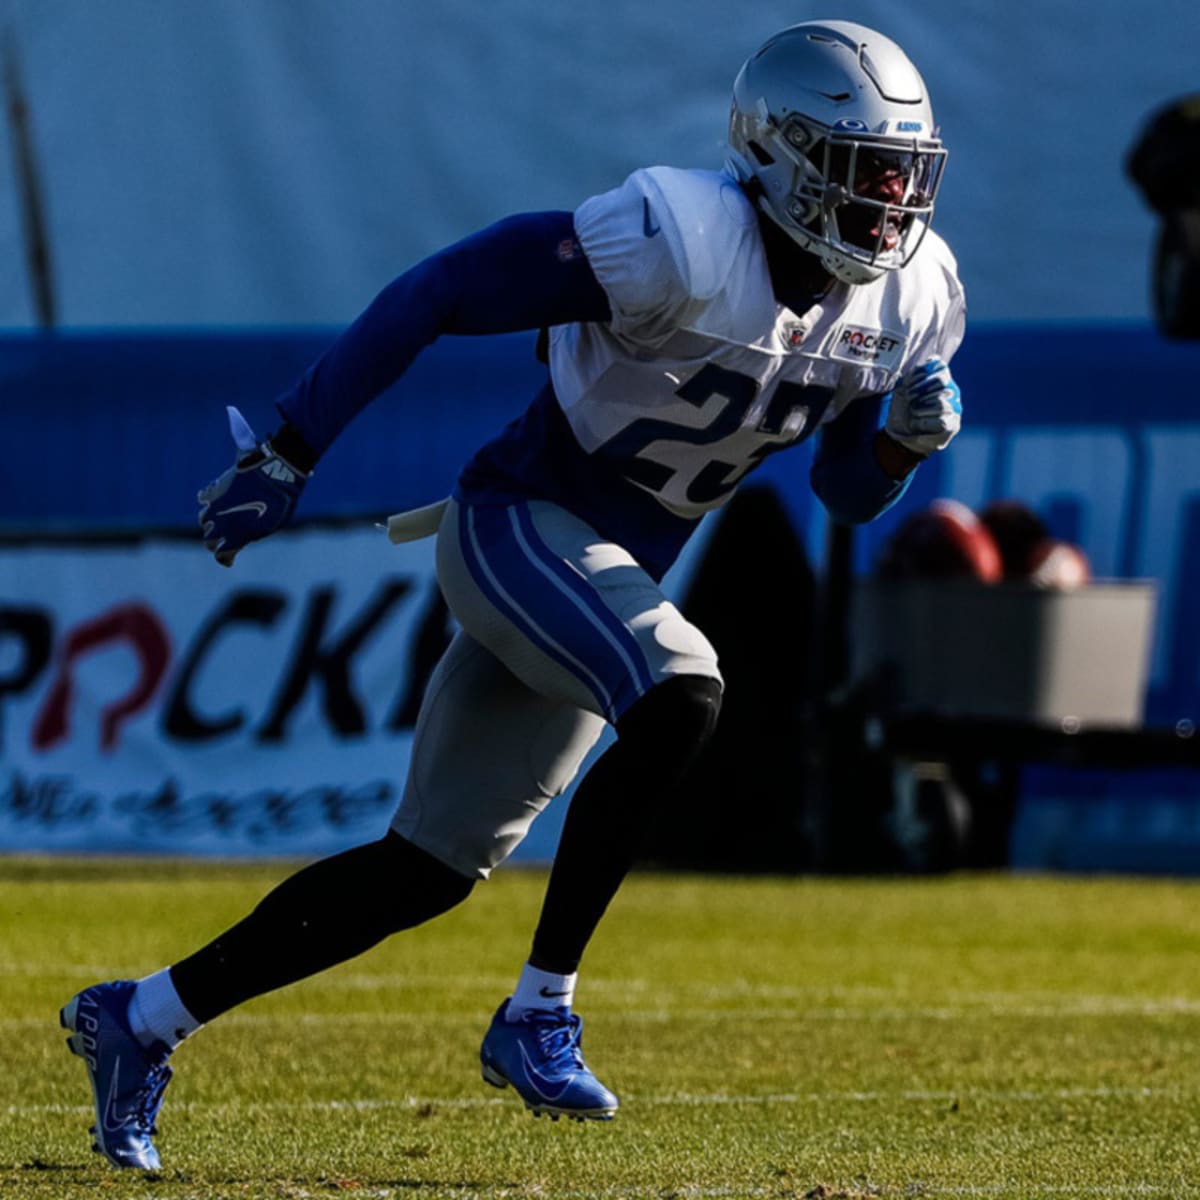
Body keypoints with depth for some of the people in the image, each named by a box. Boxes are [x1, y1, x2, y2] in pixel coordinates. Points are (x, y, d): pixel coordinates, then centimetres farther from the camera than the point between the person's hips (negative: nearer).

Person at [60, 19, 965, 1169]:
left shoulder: (907, 297, -2)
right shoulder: (677, 241, -25)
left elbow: (847, 492, 10)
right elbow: (433, 293, -18)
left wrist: (909, 437, -14)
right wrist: (288, 454, -15)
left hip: (610, 578, 8)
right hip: (517, 523, -8)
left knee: (431, 867, 8)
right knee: (679, 697, -33)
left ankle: (142, 1019, 21)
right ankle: (538, 1014, -19)